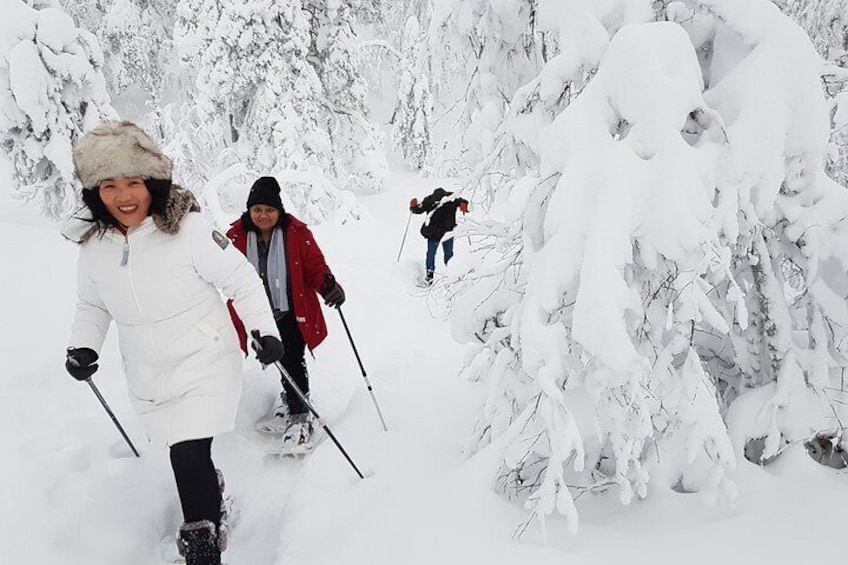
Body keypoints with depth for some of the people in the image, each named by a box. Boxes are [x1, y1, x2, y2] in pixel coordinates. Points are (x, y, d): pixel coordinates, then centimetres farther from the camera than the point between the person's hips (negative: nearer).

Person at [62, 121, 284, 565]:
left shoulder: (189, 228, -19)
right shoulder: (94, 245, -2)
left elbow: (241, 279, -13)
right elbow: (92, 305, 12)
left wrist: (265, 329, -16)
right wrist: (82, 346, -3)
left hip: (205, 363, -5)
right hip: (148, 377, 5)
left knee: (189, 456, -13)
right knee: (184, 454, 18)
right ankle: (211, 490, 48)